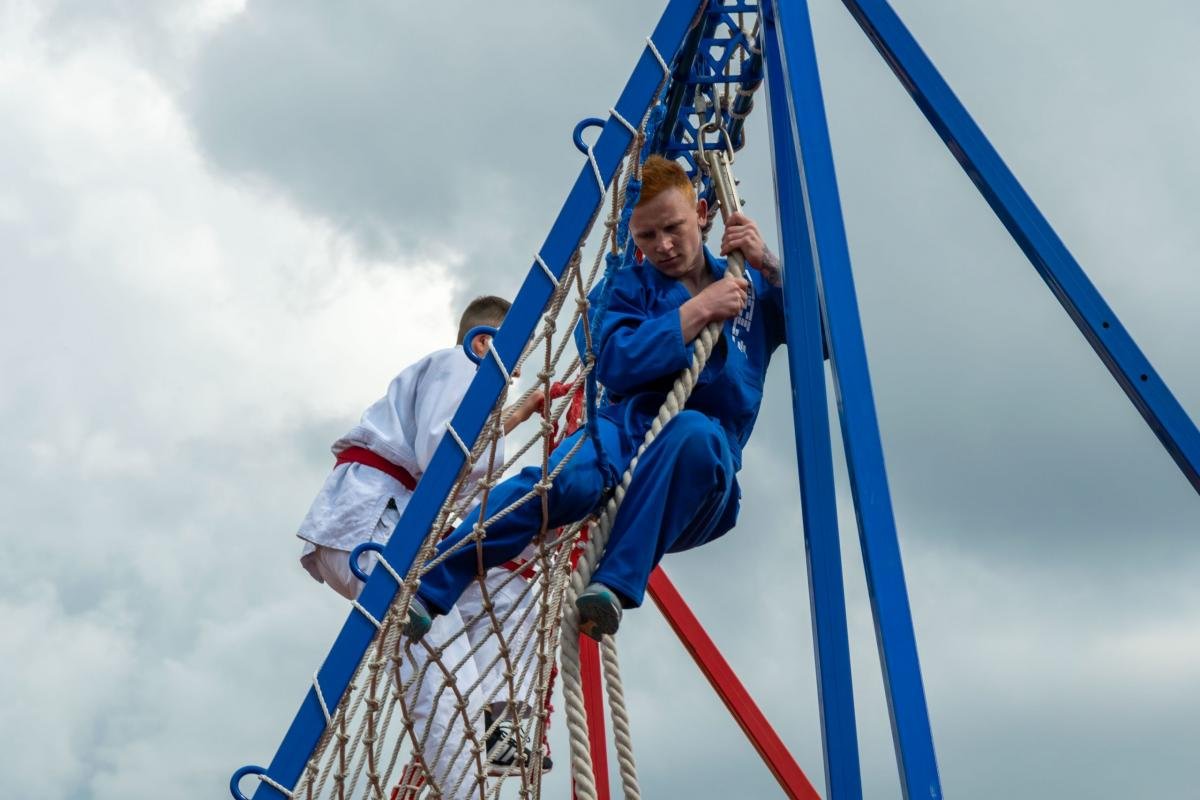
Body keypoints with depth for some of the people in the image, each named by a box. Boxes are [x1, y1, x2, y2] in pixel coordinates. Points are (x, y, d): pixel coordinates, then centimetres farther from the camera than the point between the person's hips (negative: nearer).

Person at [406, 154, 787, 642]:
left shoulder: (750, 288, 19)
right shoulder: (629, 287, 14)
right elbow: (615, 366, -6)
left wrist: (769, 267, -3)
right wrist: (699, 311, -10)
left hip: (697, 483, 1)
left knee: (694, 431, -39)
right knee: (568, 478, -38)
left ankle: (616, 586, -37)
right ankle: (427, 589, -34)